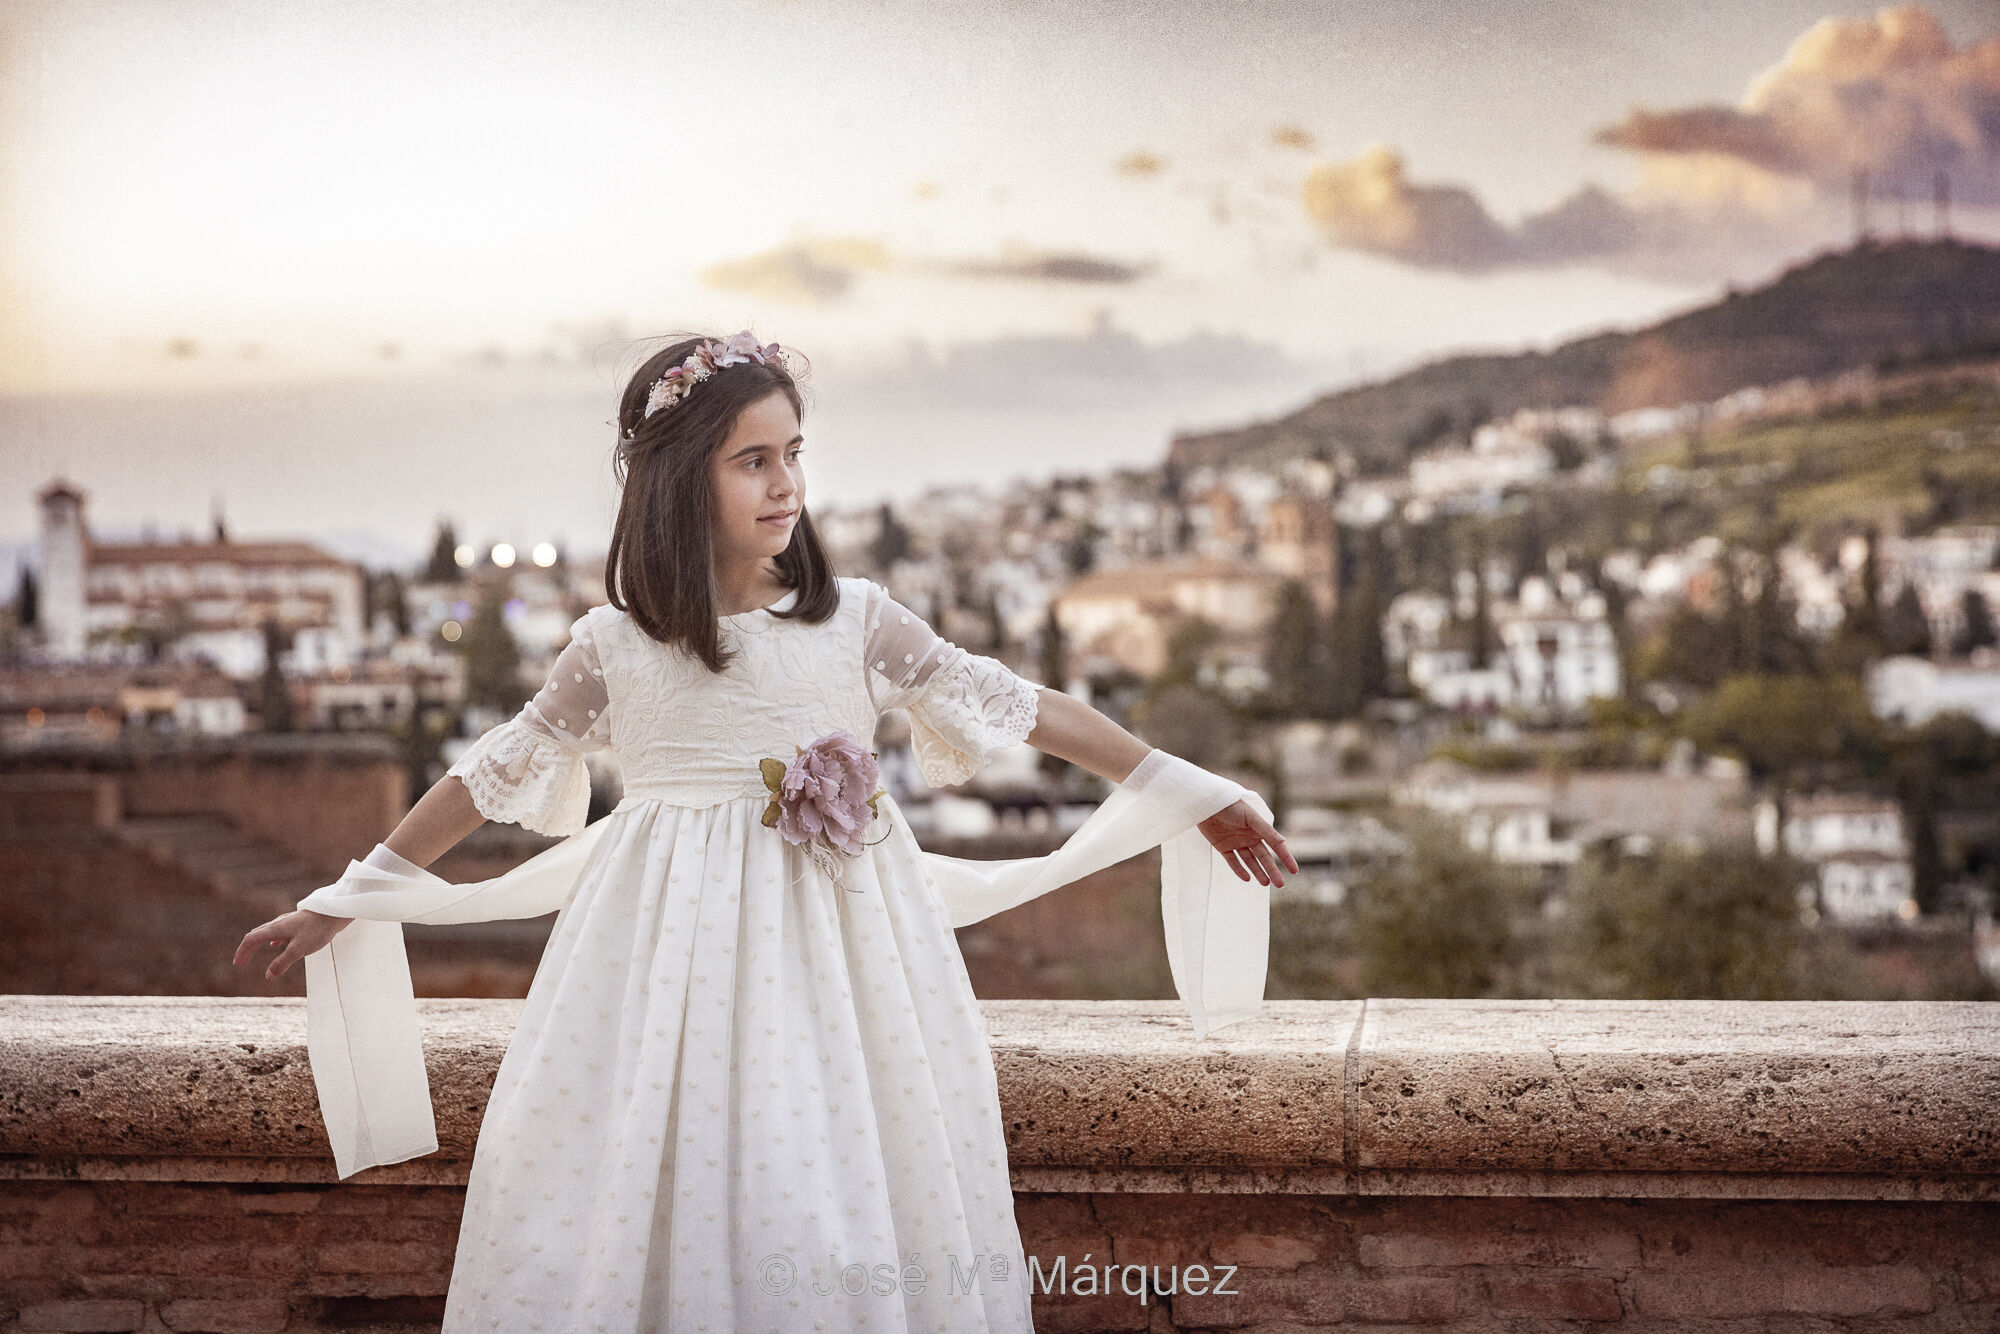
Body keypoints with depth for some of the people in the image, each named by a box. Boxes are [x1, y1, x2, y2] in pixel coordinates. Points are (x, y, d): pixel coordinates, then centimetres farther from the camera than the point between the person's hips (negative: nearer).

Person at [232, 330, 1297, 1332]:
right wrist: (350, 901, 12)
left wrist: (1193, 795, 6)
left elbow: (1019, 708, 5)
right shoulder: (613, 649, -1)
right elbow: (491, 775, 9)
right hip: (678, 945, -1)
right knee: (653, 1192, -1)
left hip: (840, 950, 1)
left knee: (854, 1185, 1)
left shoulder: (854, 622, 0)